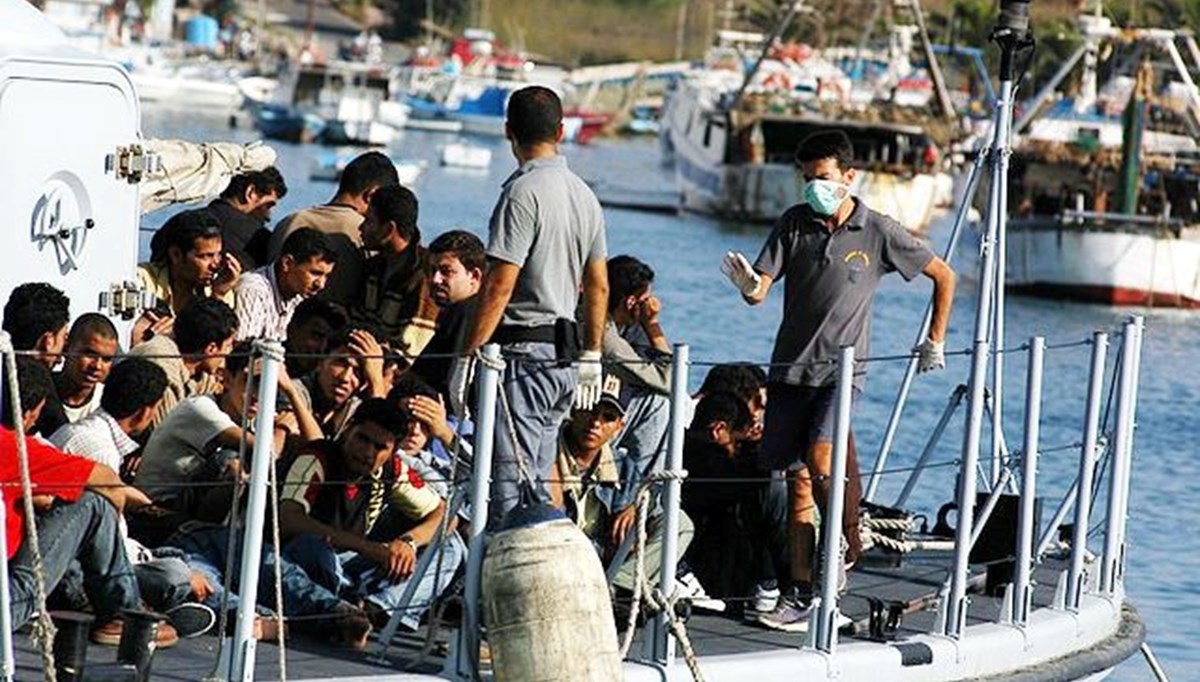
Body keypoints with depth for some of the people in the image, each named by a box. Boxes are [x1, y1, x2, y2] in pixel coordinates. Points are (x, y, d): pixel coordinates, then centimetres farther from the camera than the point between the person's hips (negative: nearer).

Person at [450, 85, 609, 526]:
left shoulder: (523, 192, -14)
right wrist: (591, 356, 27)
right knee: (536, 484, 14)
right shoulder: (584, 195, 12)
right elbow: (598, 286, 19)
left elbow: (500, 287, -17)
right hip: (563, 357, 9)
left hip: (522, 351, -9)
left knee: (510, 486, -10)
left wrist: (467, 357, -14)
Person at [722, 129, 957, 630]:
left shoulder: (879, 233, -3)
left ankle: (848, 544, 2)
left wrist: (935, 342, 11)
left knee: (820, 458, -24)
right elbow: (759, 292, -4)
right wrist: (748, 283, -27)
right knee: (795, 478, 3)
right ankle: (799, 593, 6)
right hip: (791, 367, 3)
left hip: (842, 368, -3)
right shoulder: (794, 223, 3)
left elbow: (943, 277, 10)